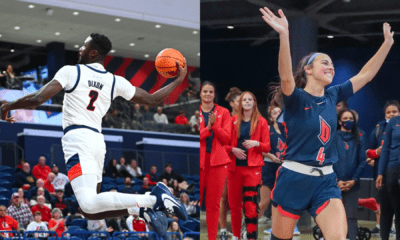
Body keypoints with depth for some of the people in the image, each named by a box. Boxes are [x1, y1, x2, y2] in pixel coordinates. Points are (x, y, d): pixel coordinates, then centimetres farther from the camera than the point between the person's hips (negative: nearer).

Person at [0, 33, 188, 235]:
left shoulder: (70, 71, 0)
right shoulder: (116, 82, 14)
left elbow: (38, 99, -7)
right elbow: (152, 100, 19)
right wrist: (178, 81, 33)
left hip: (77, 137, -7)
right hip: (98, 140, 7)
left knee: (89, 204, -22)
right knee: (90, 211, 14)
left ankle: (153, 199, -33)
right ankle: (144, 206, -6)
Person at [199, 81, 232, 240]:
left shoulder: (223, 112, 8)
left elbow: (226, 138, 0)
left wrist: (214, 125, -14)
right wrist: (208, 127, -15)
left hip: (217, 161, 0)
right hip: (199, 160, 0)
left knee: (213, 203, 1)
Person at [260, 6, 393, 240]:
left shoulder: (332, 96, 8)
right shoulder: (296, 99, -10)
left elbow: (365, 75, 11)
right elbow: (286, 77, -31)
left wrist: (388, 43, 5)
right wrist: (284, 35, -46)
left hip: (326, 181, 4)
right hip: (294, 179, -4)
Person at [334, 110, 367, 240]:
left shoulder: (359, 139, 10)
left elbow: (362, 161, 5)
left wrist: (354, 180, -6)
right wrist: (336, 180, -10)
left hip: (352, 184, 1)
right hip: (335, 184, -1)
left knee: (351, 216, -1)